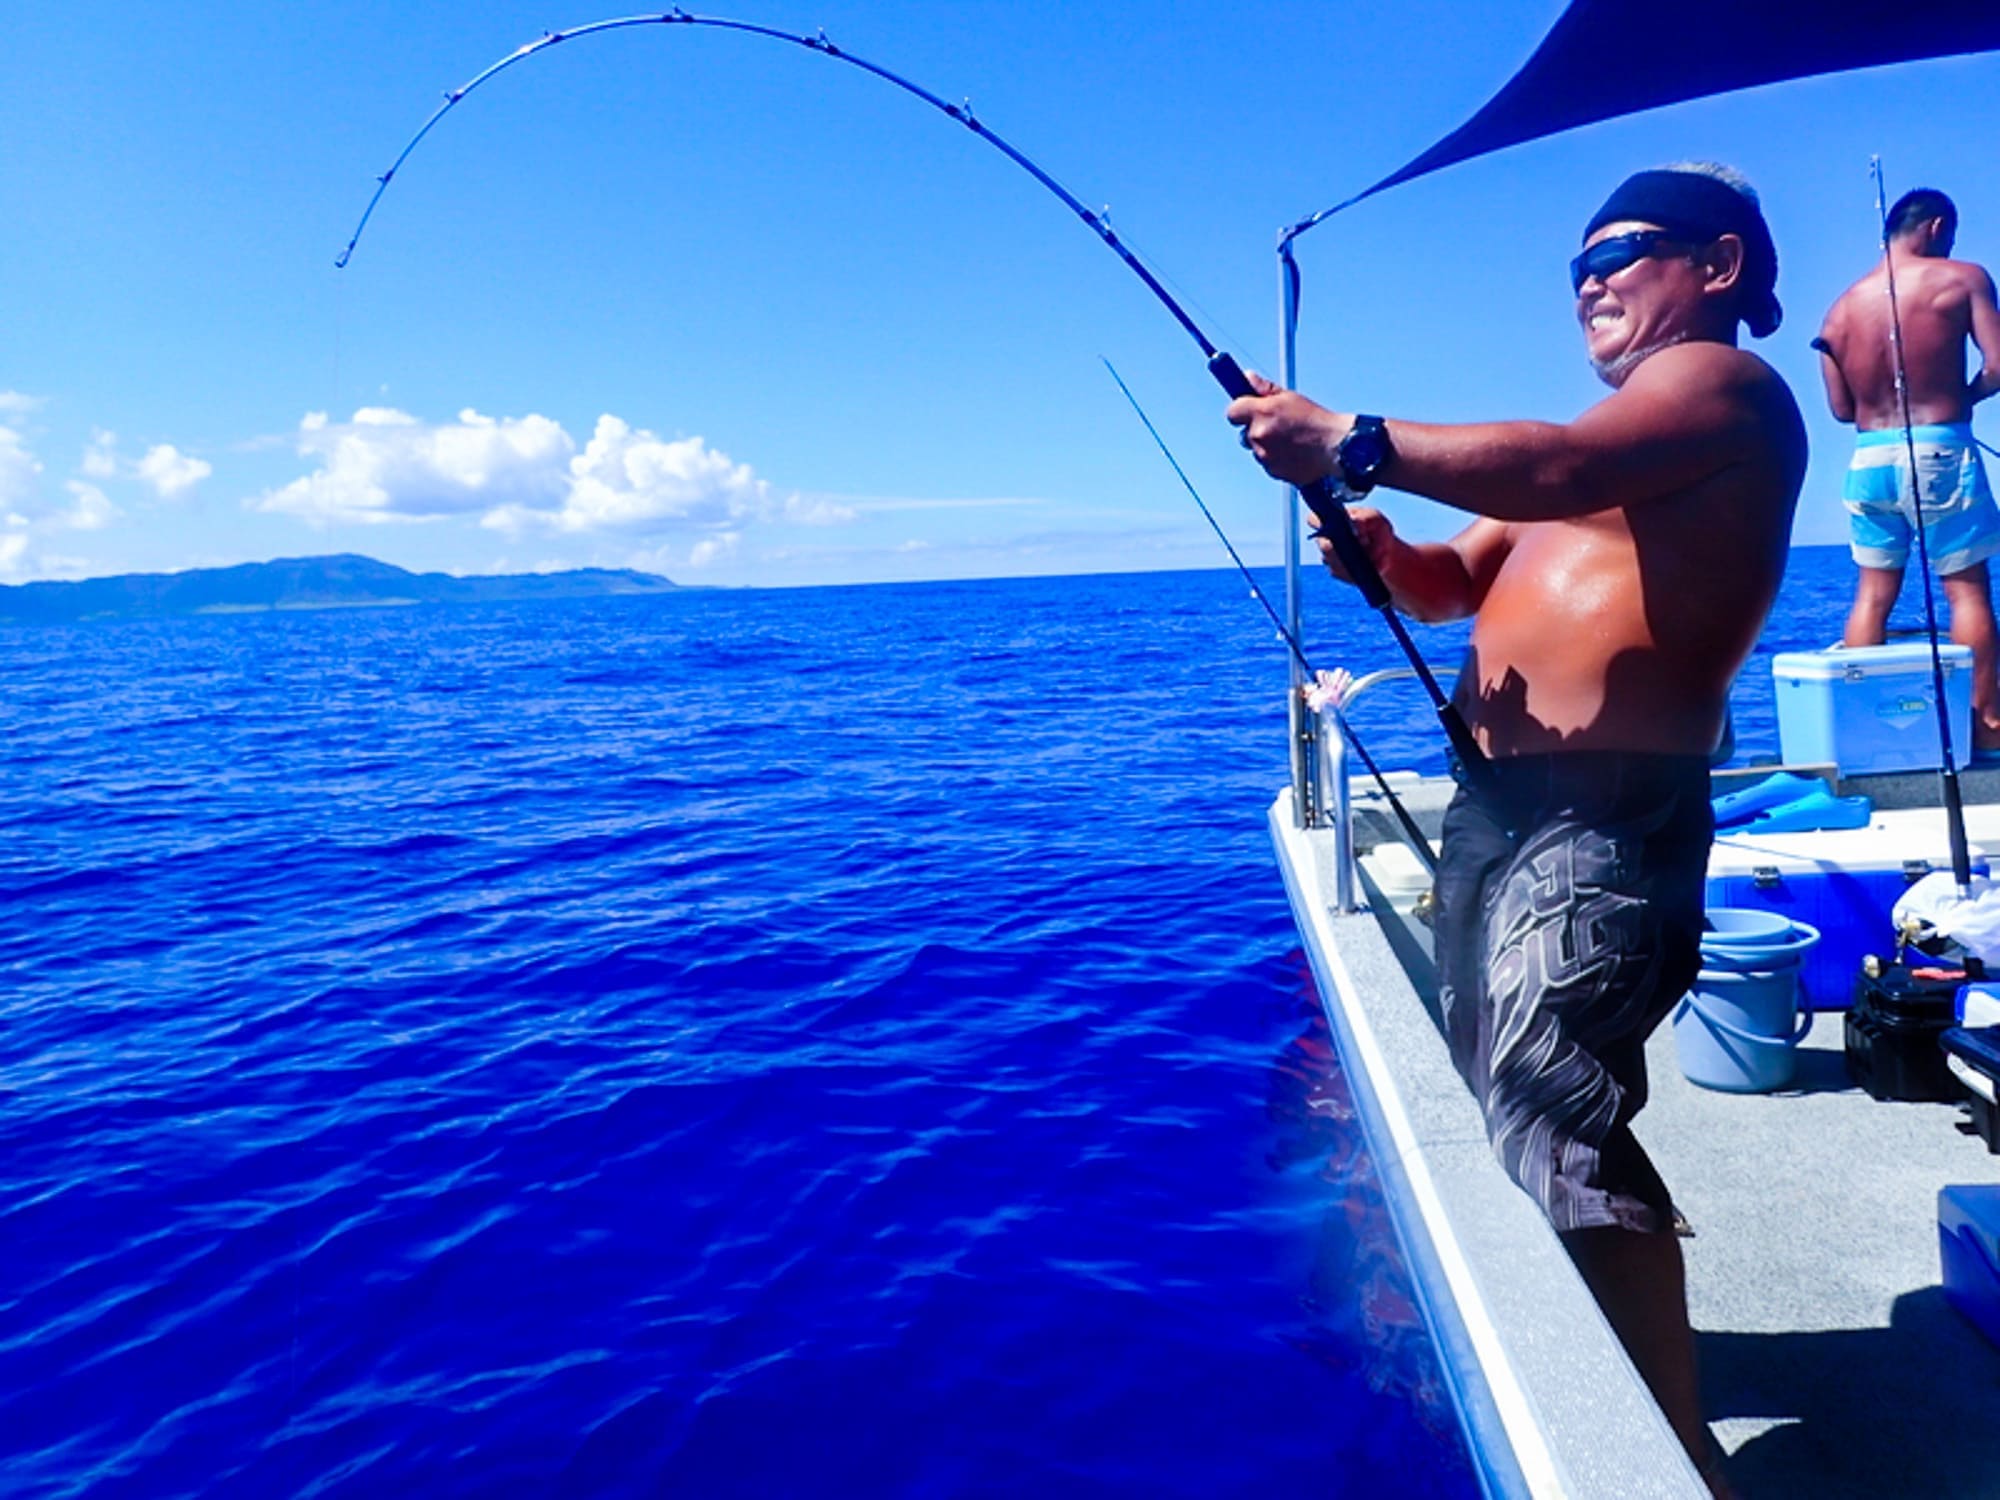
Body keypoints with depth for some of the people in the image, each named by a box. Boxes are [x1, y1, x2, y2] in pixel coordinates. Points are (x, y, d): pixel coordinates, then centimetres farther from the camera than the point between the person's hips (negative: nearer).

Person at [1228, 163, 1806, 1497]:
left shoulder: (1724, 382, -4)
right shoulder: (1603, 430, 25)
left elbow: (1562, 471, -25)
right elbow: (1459, 583, 20)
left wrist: (1353, 443, -25)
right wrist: (1387, 556, -2)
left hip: (1604, 816, -10)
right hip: (1498, 802, 10)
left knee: (1553, 1106, -19)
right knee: (1498, 1094, 18)